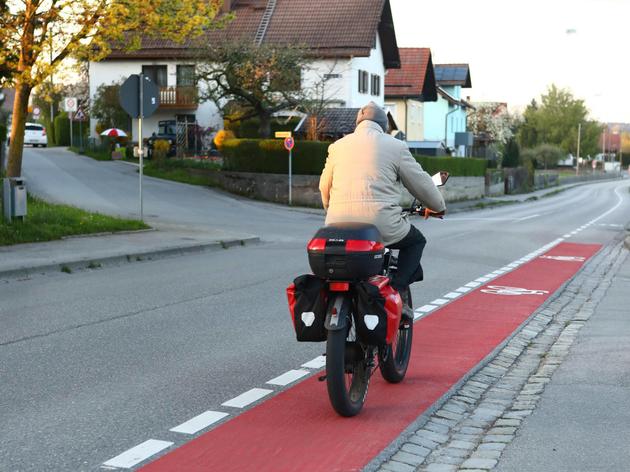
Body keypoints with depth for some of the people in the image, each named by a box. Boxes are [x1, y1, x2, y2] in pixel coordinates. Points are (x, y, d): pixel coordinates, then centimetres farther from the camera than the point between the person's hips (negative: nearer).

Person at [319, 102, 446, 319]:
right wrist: (438, 206, 31)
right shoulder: (395, 146, 6)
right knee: (416, 240, 22)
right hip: (380, 225, -4)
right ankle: (395, 291, 3)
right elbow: (420, 183, 12)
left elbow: (324, 187, 25)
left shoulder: (338, 146, 16)